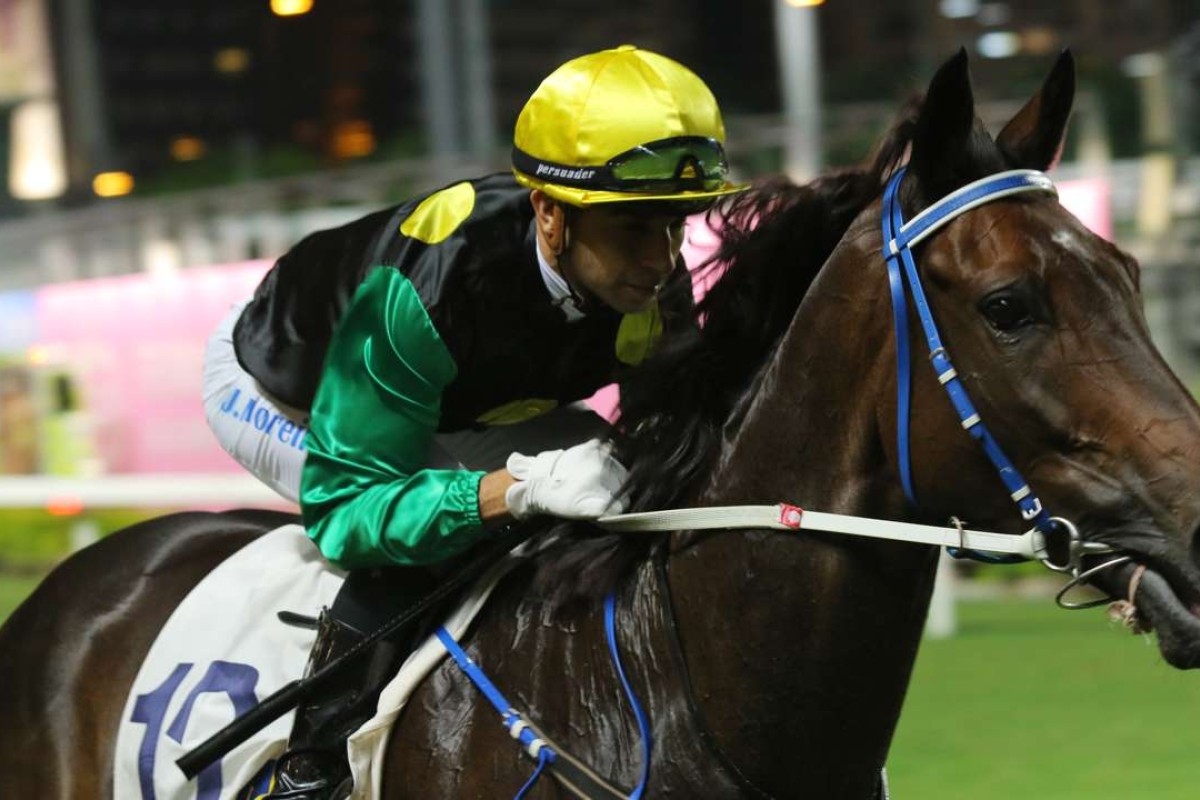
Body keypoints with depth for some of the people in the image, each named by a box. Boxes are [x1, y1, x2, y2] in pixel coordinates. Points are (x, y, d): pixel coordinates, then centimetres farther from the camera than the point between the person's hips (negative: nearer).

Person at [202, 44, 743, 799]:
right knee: (409, 543, -32)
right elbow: (341, 505, -42)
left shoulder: (657, 290, -24)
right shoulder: (422, 290, -44)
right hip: (274, 390, -7)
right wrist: (518, 486, -55)